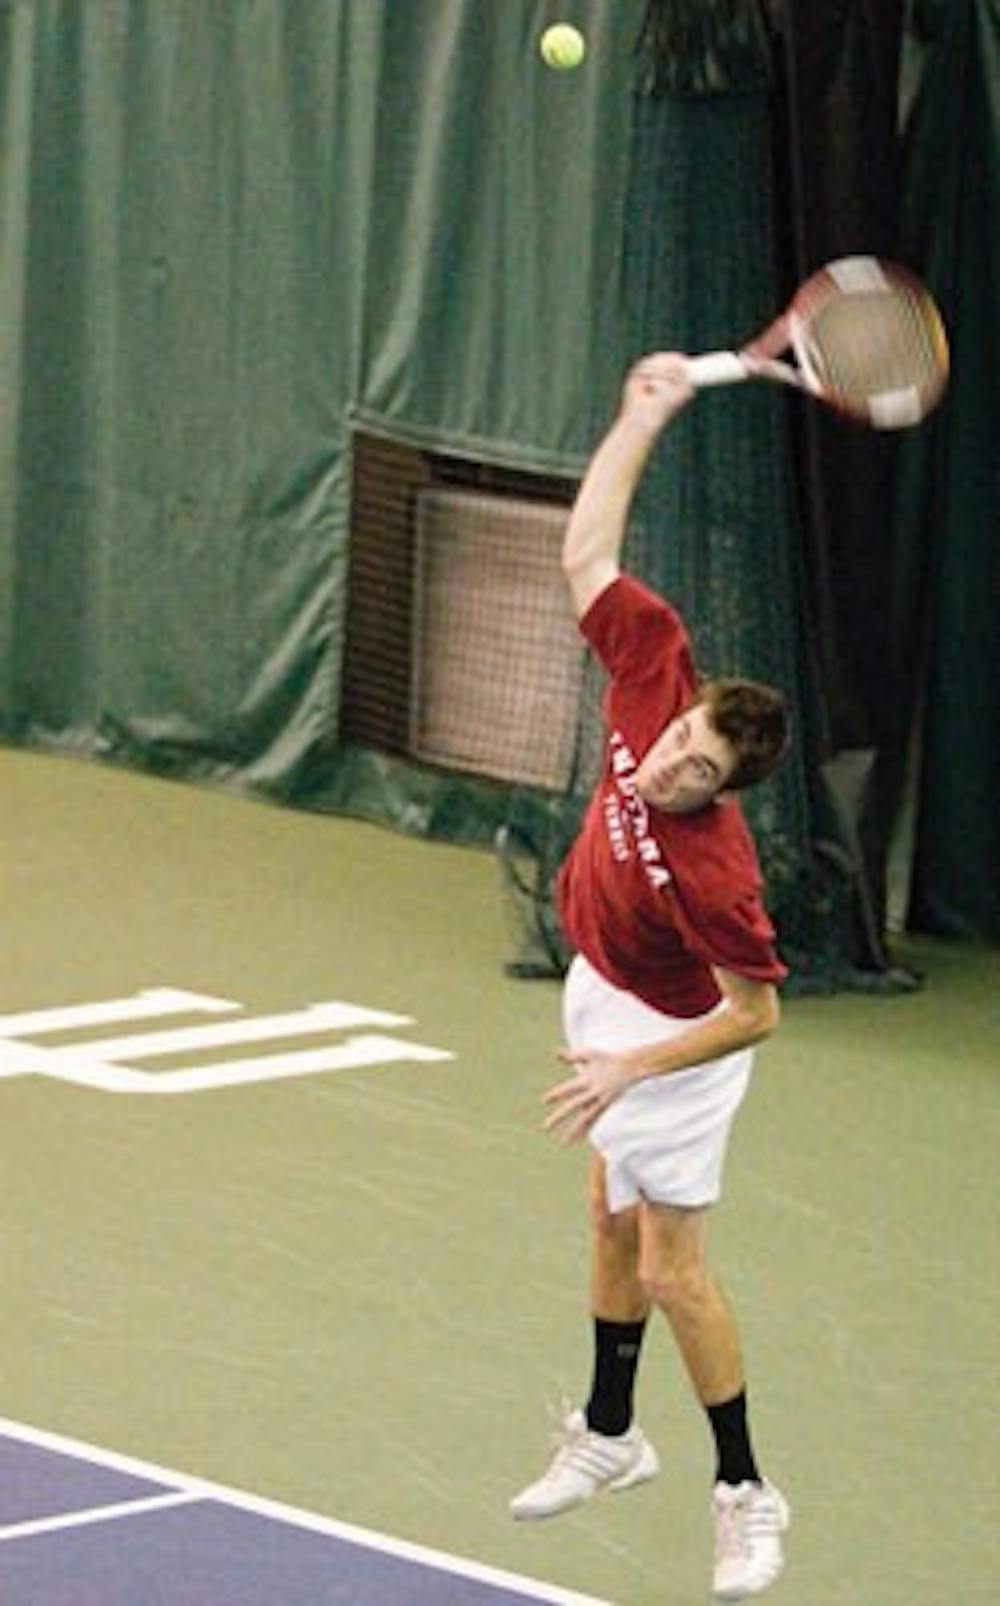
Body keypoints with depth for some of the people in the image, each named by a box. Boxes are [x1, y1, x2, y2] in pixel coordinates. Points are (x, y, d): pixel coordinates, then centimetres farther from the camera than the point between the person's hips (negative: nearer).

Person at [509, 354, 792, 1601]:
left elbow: (757, 1013, -29)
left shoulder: (712, 867, -38)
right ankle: (610, 1437, 38)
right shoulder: (657, 667, -24)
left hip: (673, 1038, -8)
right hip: (607, 997, 8)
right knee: (615, 1222, 21)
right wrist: (645, 417, -18)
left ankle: (745, 1494, 10)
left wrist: (632, 1069, -33)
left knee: (672, 1270, -3)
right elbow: (586, 552, -13)